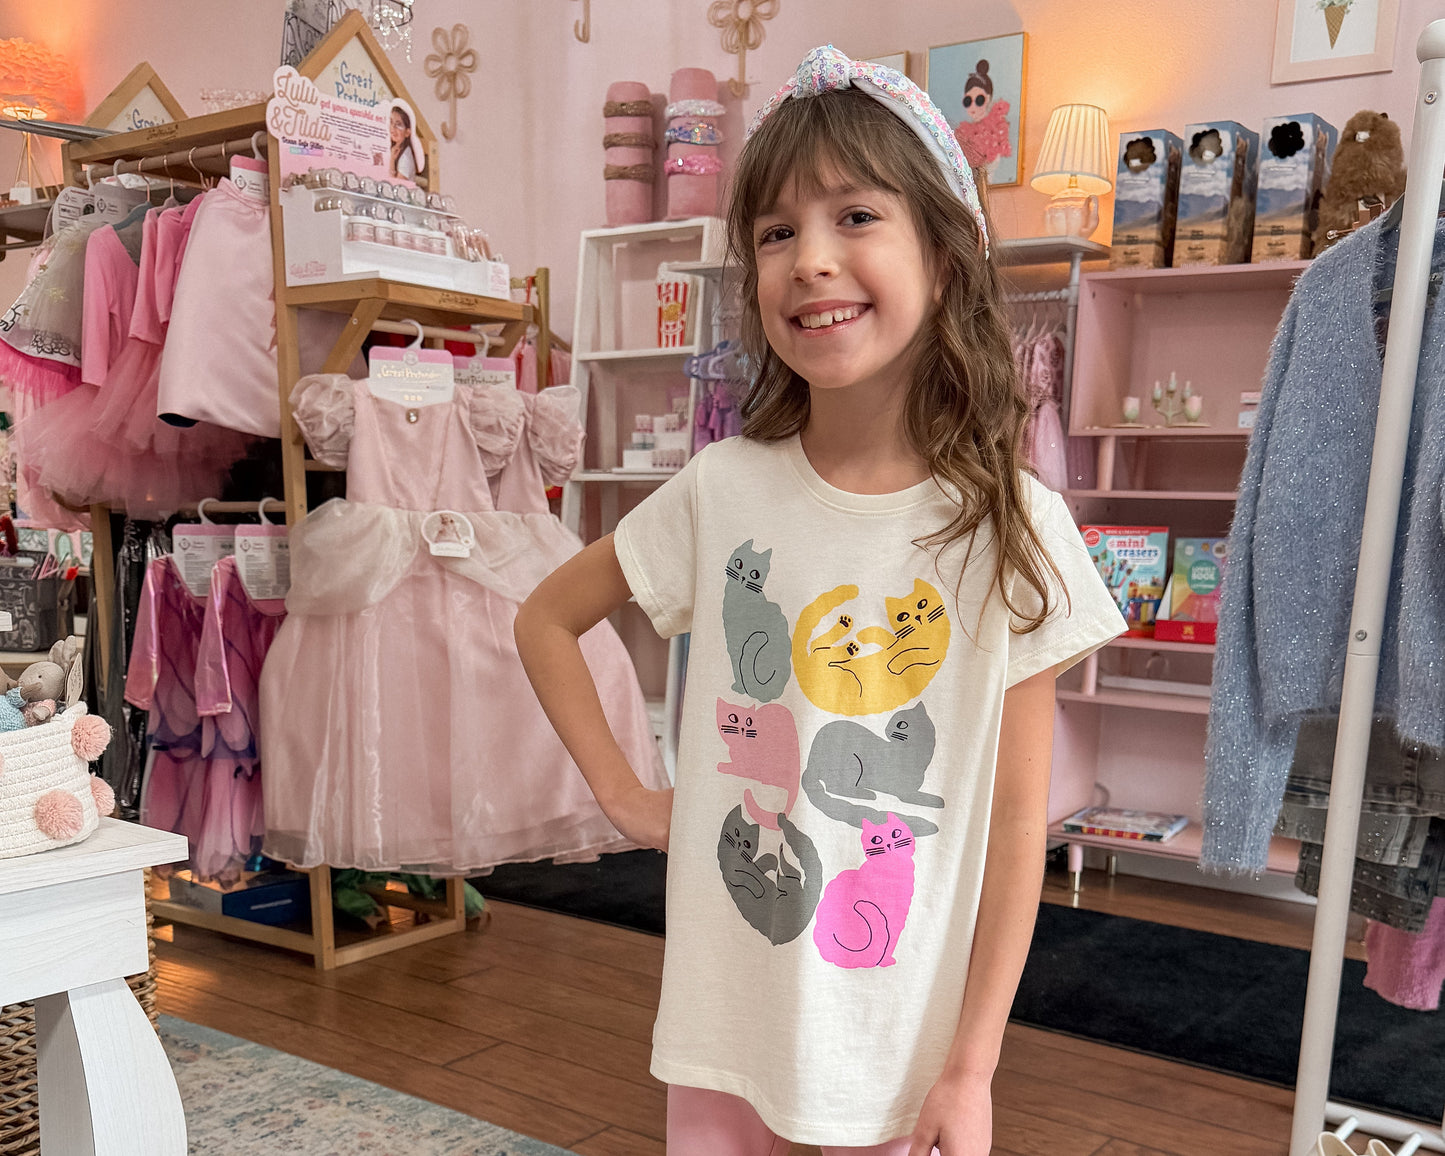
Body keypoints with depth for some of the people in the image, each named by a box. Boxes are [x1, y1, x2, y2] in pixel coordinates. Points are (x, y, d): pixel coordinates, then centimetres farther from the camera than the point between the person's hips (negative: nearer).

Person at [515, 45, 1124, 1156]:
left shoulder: (1011, 526, -12)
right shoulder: (723, 491, -8)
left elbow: (1017, 816, -9)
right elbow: (546, 617, 6)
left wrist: (971, 1067, -8)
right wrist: (624, 796, -2)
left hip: (905, 1031, -1)